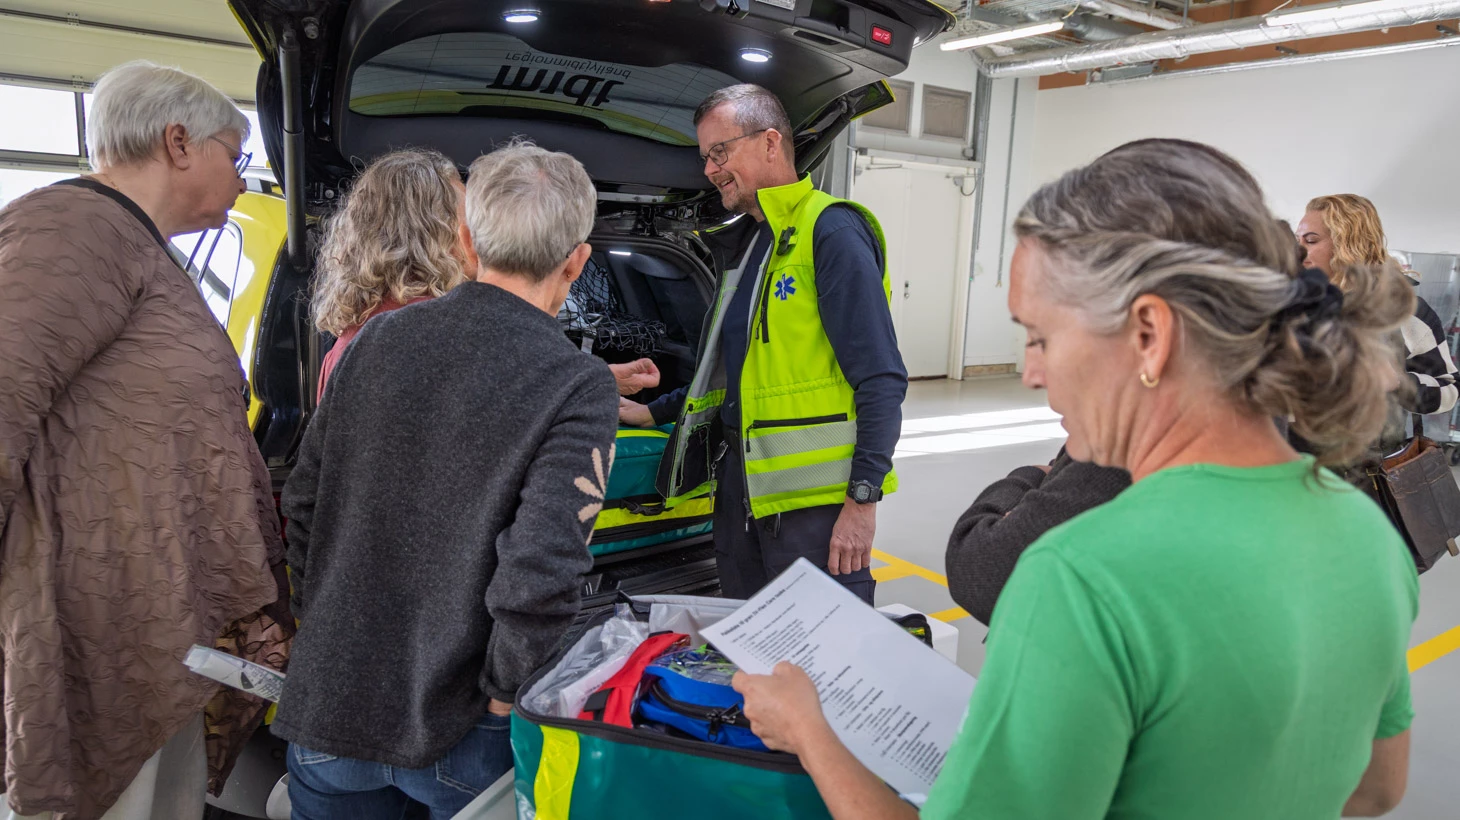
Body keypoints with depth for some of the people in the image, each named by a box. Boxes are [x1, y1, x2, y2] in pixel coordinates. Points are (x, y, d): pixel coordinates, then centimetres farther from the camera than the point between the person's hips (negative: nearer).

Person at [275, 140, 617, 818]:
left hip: (324, 706, 4)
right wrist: (504, 694, -9)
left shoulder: (375, 339, -1)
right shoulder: (580, 388, -18)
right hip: (453, 735, -4)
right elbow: (539, 577, -25)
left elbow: (303, 502, 7)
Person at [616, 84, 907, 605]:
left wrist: (863, 497, -20)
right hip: (741, 483, 9)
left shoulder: (831, 231, -11)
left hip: (815, 494, -9)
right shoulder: (748, 244, 17)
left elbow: (882, 379, -17)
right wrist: (652, 411, 22)